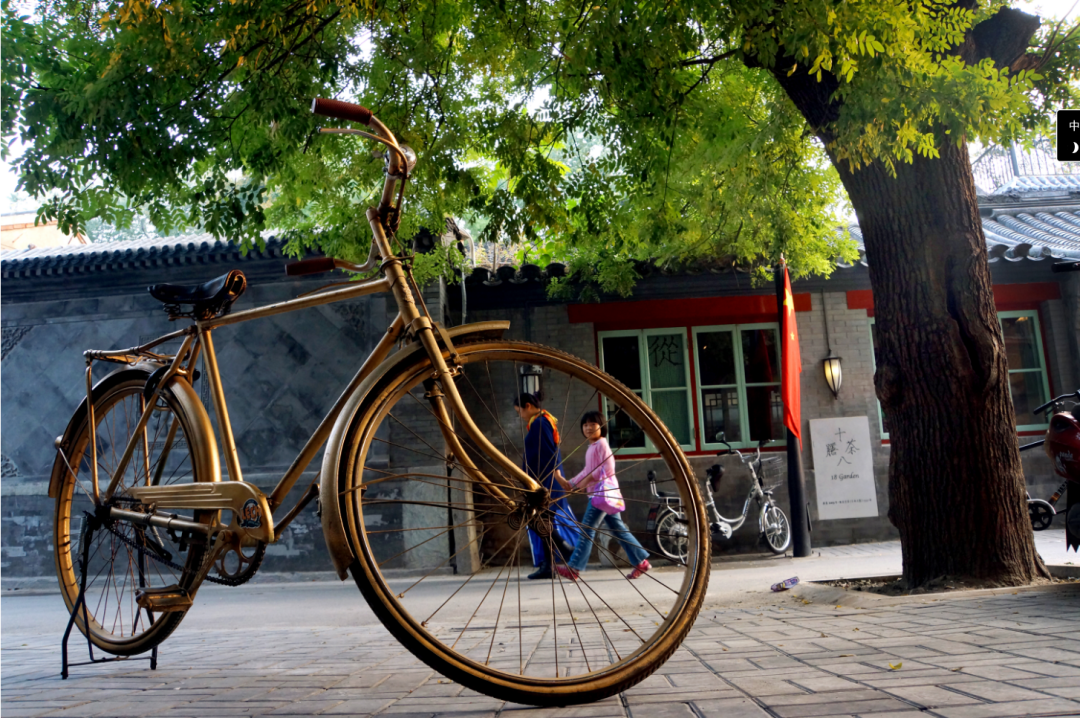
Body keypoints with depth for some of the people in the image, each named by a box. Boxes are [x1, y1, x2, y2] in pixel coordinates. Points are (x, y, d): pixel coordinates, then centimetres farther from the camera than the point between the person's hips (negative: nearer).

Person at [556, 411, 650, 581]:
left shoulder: (601, 444, -9)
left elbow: (608, 469, -17)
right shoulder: (591, 446, 18)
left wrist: (590, 477, -17)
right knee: (618, 530, 10)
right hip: (596, 494, 9)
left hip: (603, 492, -9)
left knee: (587, 529, -9)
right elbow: (588, 471, 23)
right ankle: (641, 561, 14)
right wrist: (572, 483, 17)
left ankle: (573, 568, -9)